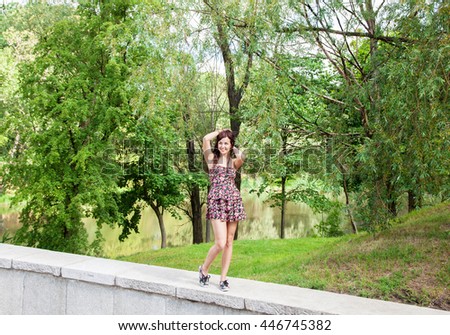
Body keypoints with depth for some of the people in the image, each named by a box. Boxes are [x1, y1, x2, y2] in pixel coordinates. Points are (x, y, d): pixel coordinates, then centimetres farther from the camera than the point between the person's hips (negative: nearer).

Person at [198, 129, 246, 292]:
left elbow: (242, 157, -12)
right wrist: (221, 131, 7)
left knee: (229, 243, 5)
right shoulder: (212, 158, 7)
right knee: (220, 243, -12)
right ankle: (204, 269, 13)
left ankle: (223, 278, 16)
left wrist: (234, 148, 7)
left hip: (233, 202, 4)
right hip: (217, 202, -3)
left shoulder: (234, 162, 12)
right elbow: (206, 138, -9)